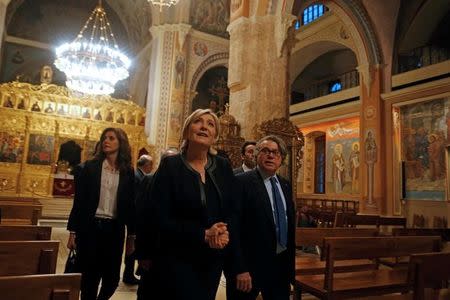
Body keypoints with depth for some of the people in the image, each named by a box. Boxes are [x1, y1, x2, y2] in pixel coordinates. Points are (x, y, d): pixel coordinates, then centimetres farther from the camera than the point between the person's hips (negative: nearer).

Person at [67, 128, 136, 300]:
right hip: (90, 227, -1)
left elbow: (130, 205, 5)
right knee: (89, 276, 5)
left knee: (112, 278, 6)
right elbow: (79, 201, 0)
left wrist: (132, 235, 5)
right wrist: (73, 231, -3)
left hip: (115, 229, 1)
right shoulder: (90, 167, 0)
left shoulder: (128, 172, 2)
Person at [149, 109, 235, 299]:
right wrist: (203, 234, -20)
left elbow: (233, 210, 6)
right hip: (177, 259, -4)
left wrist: (225, 233, -15)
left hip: (213, 260, 5)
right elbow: (161, 219, -14)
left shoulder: (224, 167, 2)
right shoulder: (170, 166, -10)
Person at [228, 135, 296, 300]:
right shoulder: (241, 181, -13)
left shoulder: (285, 184, 9)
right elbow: (234, 227, -18)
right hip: (250, 264, -6)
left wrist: (290, 261, 14)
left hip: (281, 264, 7)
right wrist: (240, 269, -20)